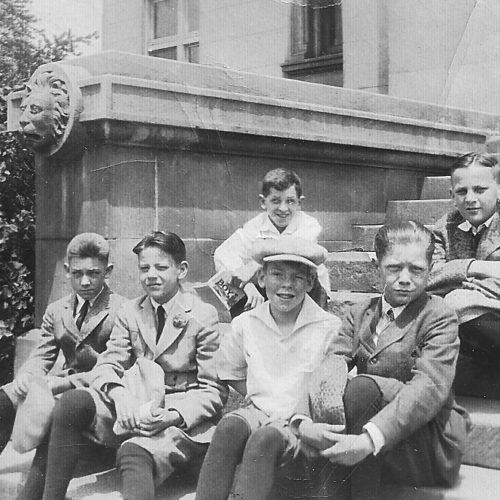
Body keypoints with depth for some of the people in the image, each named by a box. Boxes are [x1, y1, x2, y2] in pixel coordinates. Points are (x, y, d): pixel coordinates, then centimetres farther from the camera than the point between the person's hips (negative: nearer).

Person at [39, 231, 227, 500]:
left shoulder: (204, 315, -2)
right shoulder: (129, 312, 12)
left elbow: (214, 390, -3)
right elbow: (105, 366, 5)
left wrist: (174, 415, -20)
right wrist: (119, 393, -19)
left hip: (182, 419, -4)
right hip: (133, 411, 5)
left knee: (134, 453, -35)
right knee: (71, 403, -22)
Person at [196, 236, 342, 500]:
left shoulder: (330, 328, -3)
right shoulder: (246, 324, 6)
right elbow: (230, 372, 22)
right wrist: (256, 397, 8)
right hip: (259, 411, 3)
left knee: (265, 438, -33)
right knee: (229, 426, -29)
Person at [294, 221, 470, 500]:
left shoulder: (439, 317, -4)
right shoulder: (360, 315, 12)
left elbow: (430, 387, -22)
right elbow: (328, 369, -4)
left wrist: (369, 440, -36)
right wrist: (303, 421, -26)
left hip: (432, 450, -4)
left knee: (363, 386, -28)